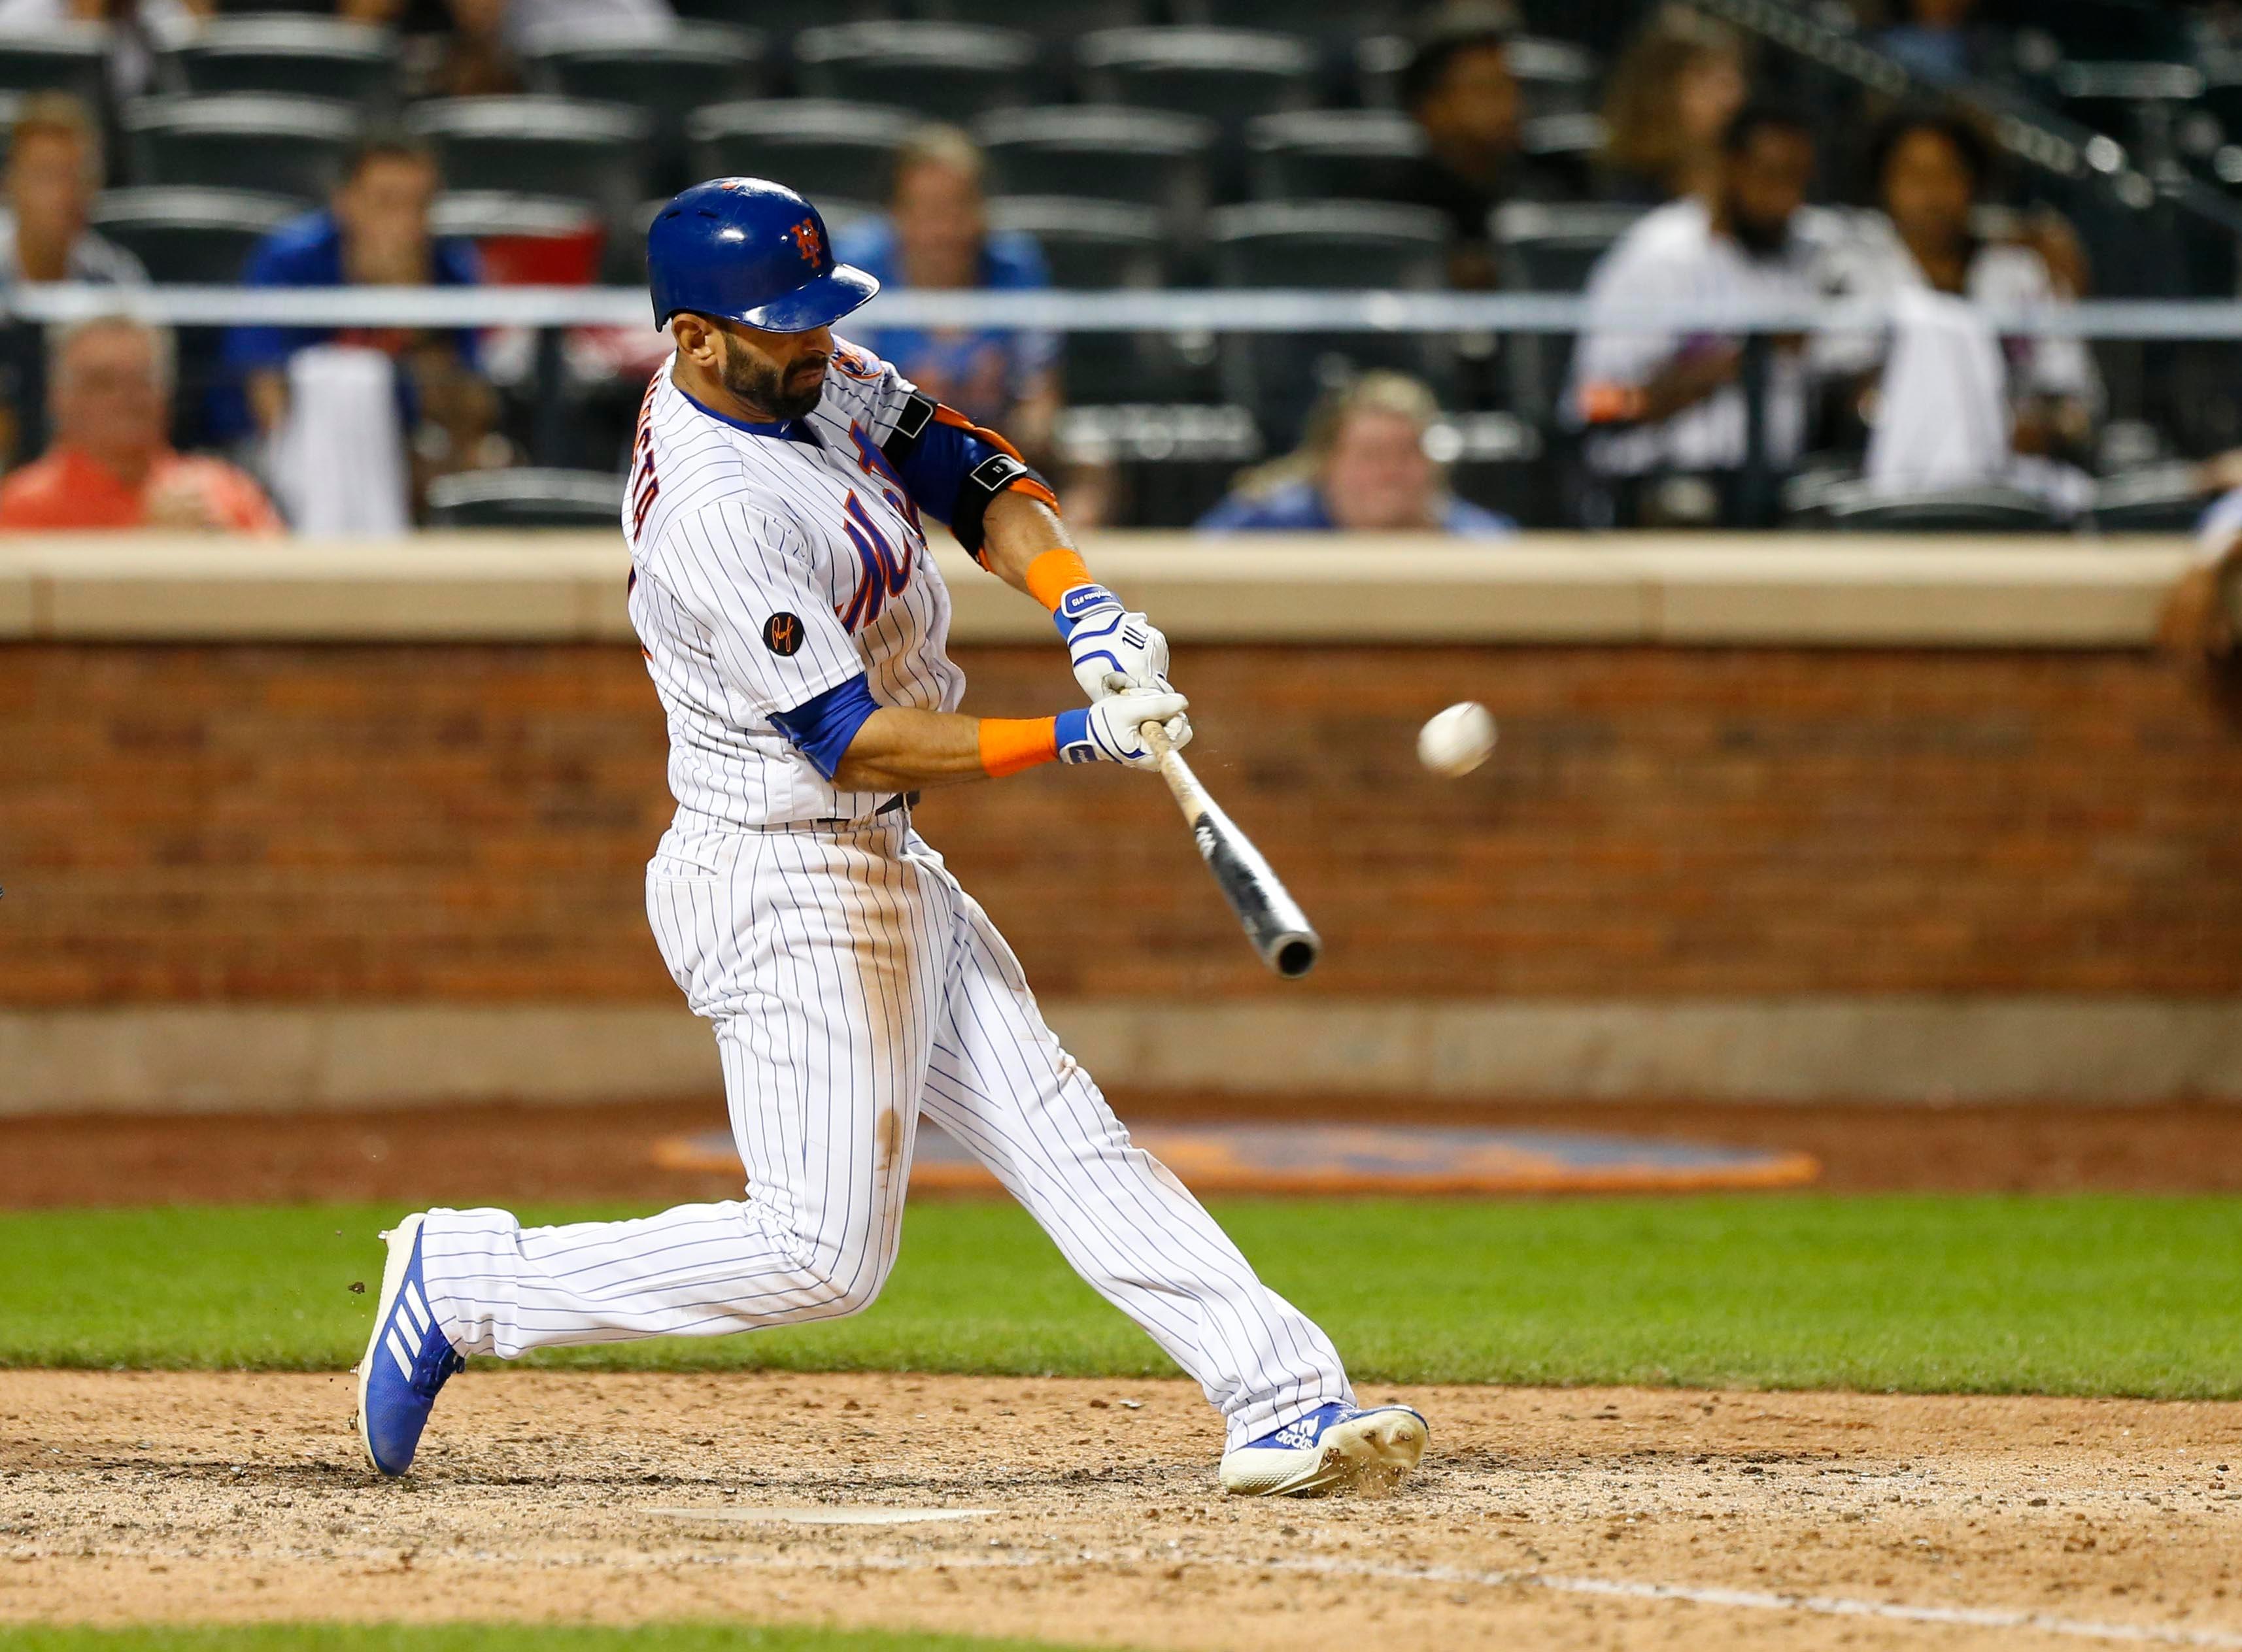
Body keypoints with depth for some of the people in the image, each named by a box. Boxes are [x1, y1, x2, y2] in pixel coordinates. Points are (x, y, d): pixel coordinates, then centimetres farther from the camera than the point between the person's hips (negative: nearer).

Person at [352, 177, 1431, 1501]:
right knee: (822, 1255, -7)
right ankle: (467, 1281, 3)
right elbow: (854, 741, -26)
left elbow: (973, 474, 9)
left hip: (885, 870, 10)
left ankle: (1282, 1400, 6)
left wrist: (1081, 598, -11)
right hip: (786, 886, -10)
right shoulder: (713, 514, -26)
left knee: (1065, 1137, 7)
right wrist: (1076, 739, -29)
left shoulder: (819, 379, 2)